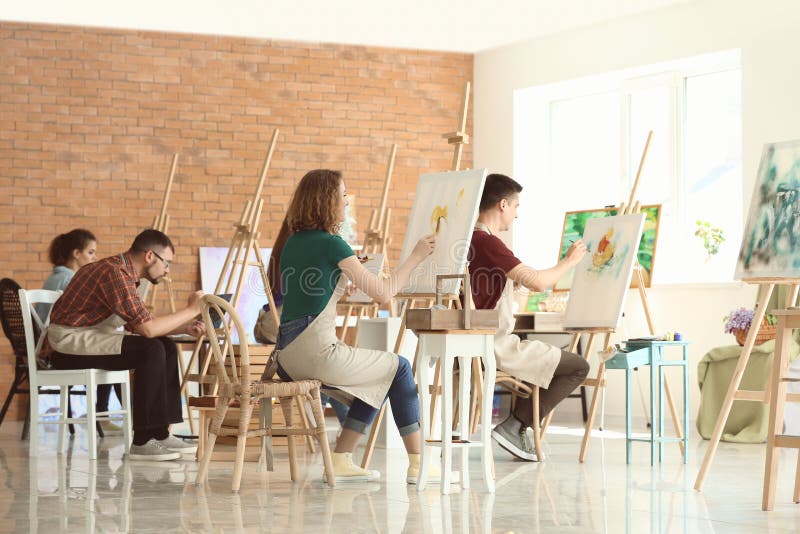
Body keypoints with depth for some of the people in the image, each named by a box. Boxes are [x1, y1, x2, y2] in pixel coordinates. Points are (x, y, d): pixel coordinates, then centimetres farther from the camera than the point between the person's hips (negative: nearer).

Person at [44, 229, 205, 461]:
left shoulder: (124, 272, 13)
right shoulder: (115, 273, -20)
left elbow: (138, 325, 16)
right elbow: (147, 328, -24)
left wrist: (185, 327, 4)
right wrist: (191, 310, -13)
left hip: (87, 341, 11)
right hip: (69, 343, -11)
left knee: (167, 347, 4)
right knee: (151, 350, -24)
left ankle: (160, 434, 4)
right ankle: (143, 441, -22)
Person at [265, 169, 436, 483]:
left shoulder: (292, 242, 14)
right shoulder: (331, 244, -10)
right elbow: (383, 293, -8)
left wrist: (344, 280, 29)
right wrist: (416, 257, 3)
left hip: (287, 356, 8)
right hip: (316, 351, -8)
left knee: (377, 380, 24)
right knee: (399, 369, 10)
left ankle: (341, 460, 17)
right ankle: (417, 464, 12)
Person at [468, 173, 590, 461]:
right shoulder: (488, 242, -19)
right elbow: (537, 282, -24)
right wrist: (569, 261, -7)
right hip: (494, 346, -10)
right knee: (578, 367, -3)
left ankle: (517, 426, 19)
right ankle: (513, 426, -5)